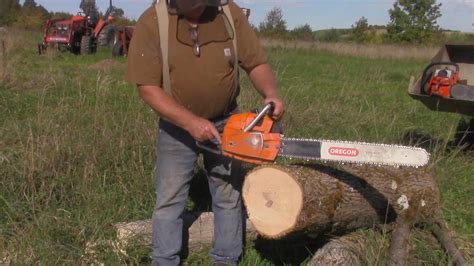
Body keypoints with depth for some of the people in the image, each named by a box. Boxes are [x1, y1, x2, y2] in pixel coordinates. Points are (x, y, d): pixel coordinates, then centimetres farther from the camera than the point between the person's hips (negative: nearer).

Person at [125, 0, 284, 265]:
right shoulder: (152, 23, -22)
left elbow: (257, 63, -9)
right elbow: (148, 88, -22)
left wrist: (271, 94, -30)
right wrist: (191, 122, -31)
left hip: (225, 123, 2)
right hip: (177, 127, -2)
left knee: (229, 196, 12)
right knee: (169, 199, 7)